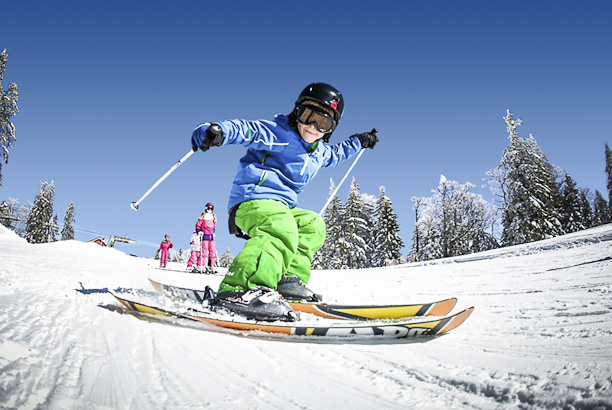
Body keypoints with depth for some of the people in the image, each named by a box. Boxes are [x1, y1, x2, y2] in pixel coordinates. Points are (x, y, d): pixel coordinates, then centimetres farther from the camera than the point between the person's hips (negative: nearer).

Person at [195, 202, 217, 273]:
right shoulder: (203, 217, 2)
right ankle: (204, 266, -10)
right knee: (205, 251, -10)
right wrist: (199, 232, -9)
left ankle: (212, 267, 2)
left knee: (212, 251, 0)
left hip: (211, 236, 5)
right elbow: (198, 225, 3)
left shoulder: (213, 217, 16)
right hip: (204, 236, -5)